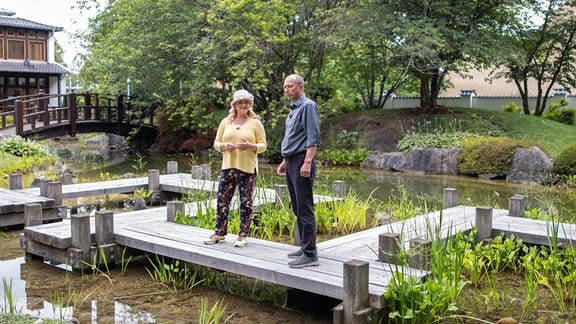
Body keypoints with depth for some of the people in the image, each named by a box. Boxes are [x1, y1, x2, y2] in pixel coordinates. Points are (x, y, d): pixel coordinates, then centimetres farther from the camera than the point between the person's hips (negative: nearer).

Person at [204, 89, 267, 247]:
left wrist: (250, 146, -18)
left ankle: (243, 235, 13)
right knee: (222, 200, 2)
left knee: (246, 202, 3)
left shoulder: (255, 123, 3)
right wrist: (224, 146, -10)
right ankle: (220, 233, 15)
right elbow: (216, 142, 12)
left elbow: (263, 145, 1)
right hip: (228, 167, 3)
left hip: (247, 169, -2)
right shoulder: (225, 122, 10)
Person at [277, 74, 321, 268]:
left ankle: (310, 254, -7)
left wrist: (307, 162, -24)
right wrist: (285, 161, 24)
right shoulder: (293, 109, 20)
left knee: (305, 209, -9)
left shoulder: (308, 106, -9)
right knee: (297, 209, 12)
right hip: (291, 163, 10)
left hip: (301, 162, -10)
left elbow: (313, 138, -17)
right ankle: (305, 247, 21)